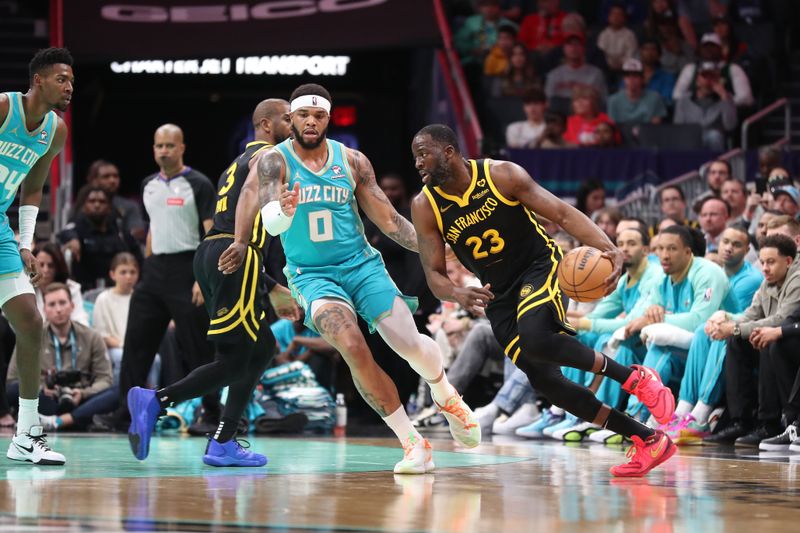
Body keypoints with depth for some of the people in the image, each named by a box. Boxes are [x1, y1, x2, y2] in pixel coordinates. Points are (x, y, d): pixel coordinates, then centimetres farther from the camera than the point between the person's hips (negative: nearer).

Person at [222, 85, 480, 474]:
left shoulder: (352, 161, 2)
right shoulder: (275, 162, -7)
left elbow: (388, 220, 8)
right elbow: (271, 223, -22)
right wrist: (284, 210, -46)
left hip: (360, 263, 2)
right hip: (311, 274, -2)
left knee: (410, 344, -10)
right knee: (353, 347, -25)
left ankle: (446, 397, 27)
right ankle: (413, 444, -13)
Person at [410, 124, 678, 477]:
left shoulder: (501, 175, -16)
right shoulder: (425, 207, -8)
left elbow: (563, 213, -17)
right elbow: (434, 274, -7)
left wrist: (608, 249, -33)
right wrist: (458, 295, -31)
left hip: (539, 267, -5)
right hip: (498, 293, 5)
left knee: (535, 339, -35)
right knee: (543, 381, -5)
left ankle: (633, 377, -17)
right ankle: (648, 440, 3)